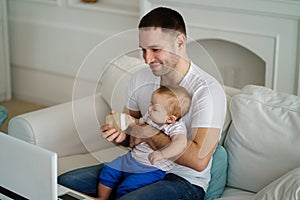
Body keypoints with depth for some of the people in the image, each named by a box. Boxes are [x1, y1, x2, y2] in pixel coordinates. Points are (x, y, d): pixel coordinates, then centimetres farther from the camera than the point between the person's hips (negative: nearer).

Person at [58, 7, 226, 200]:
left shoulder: (208, 90, -19)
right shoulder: (140, 79, 3)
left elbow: (199, 160, -27)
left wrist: (149, 133, -20)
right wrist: (121, 132, -9)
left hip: (183, 180, -6)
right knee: (64, 183, -4)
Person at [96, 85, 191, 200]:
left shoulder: (176, 127, -22)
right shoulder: (151, 116, 2)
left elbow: (181, 143, -42)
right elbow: (138, 123, 24)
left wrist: (161, 154, -54)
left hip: (151, 168, -8)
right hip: (132, 158, 8)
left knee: (127, 187, -21)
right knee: (108, 171, 7)